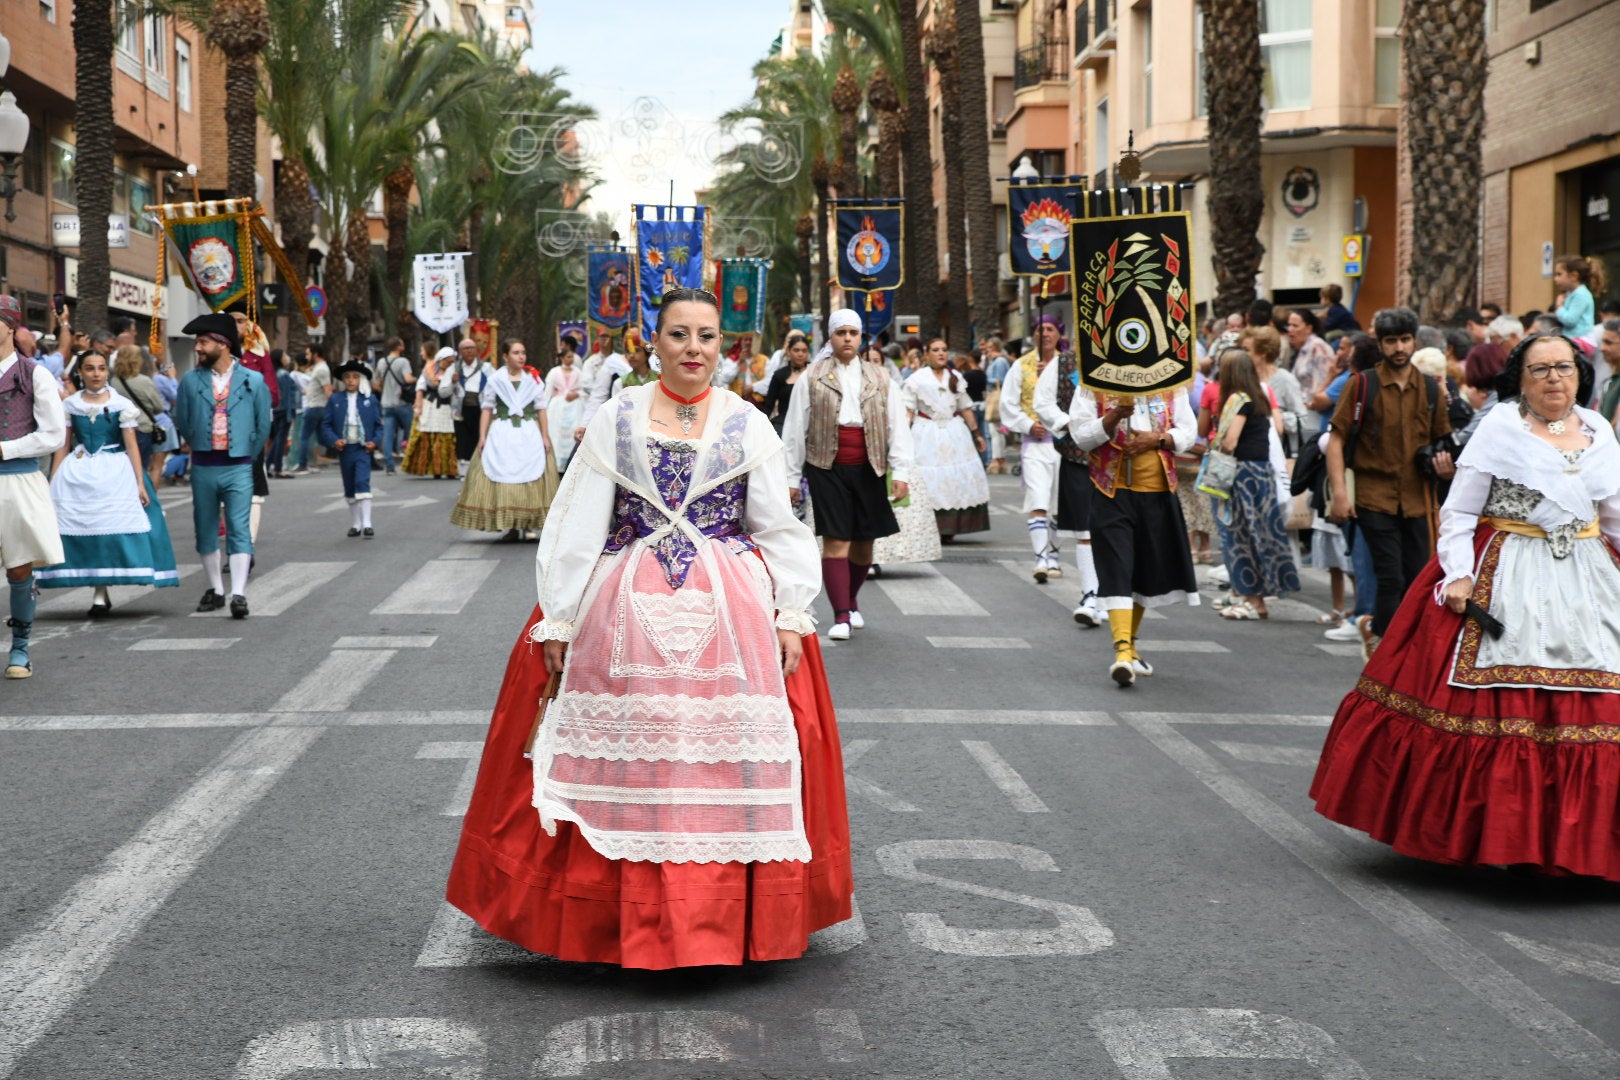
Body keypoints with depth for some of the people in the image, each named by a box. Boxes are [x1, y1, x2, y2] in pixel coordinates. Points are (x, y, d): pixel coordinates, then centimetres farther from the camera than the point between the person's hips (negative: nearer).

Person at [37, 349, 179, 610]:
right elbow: (63, 446, 10)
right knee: (85, 531, -4)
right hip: (77, 475, 2)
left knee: (111, 528, -7)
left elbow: (131, 445, 0)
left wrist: (140, 483, -6)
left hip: (115, 473, -2)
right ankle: (100, 593, 6)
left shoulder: (121, 405, 2)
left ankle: (100, 593, 1)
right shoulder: (70, 405, 8)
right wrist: (52, 482, 6)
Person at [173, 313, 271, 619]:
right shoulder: (191, 381, 2)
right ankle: (215, 590, 21)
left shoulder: (252, 381, 0)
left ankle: (239, 594, -13)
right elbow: (183, 422, 12)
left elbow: (263, 425, 8)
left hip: (238, 468, -2)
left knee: (239, 529, -9)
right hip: (203, 467, 2)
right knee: (206, 530, 9)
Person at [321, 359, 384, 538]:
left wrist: (375, 441, -8)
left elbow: (379, 424, 7)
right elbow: (326, 424, 4)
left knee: (362, 483, -15)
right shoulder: (334, 400, 4)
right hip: (344, 449, 2)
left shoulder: (370, 399, 3)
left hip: (363, 449, -2)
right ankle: (355, 524, 22)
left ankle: (366, 524, -17)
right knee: (349, 488, 11)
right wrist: (334, 440, -11)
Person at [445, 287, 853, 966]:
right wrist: (557, 621, 0)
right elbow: (576, 526, 4)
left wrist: (791, 617, -2)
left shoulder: (747, 425, 7)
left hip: (730, 619, 0)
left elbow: (780, 529, 7)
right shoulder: (616, 420, 5)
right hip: (628, 615, 0)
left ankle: (724, 921, 11)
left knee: (726, 762, 0)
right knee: (629, 763, 1)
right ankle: (631, 918, 12)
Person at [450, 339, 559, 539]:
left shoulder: (533, 380, 8)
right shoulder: (495, 380, 6)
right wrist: (482, 436, -1)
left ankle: (528, 524, 2)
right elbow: (487, 410, 6)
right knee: (503, 479, -4)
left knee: (530, 480, -4)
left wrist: (545, 436, 1)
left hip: (529, 434, 1)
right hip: (502, 435, -1)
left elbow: (541, 410, 7)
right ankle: (510, 525, 0)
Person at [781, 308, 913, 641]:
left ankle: (852, 601, 32)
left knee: (863, 542, 9)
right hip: (827, 469, -2)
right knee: (835, 541, -8)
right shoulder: (811, 379, 2)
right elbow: (794, 430, 5)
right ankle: (841, 616, -5)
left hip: (868, 470, 3)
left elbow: (897, 427, 6)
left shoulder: (880, 379, 8)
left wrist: (900, 472, -4)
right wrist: (791, 476, 2)